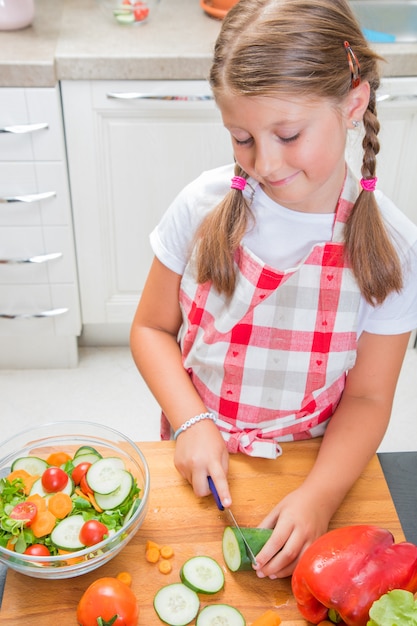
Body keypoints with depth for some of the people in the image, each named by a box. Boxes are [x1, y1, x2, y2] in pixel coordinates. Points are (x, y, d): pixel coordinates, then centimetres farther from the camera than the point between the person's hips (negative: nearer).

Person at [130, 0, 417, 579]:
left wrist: (318, 497, -24)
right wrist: (191, 422, -18)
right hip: (201, 462, 1)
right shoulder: (205, 207, -16)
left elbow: (368, 397, -11)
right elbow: (152, 329, -5)